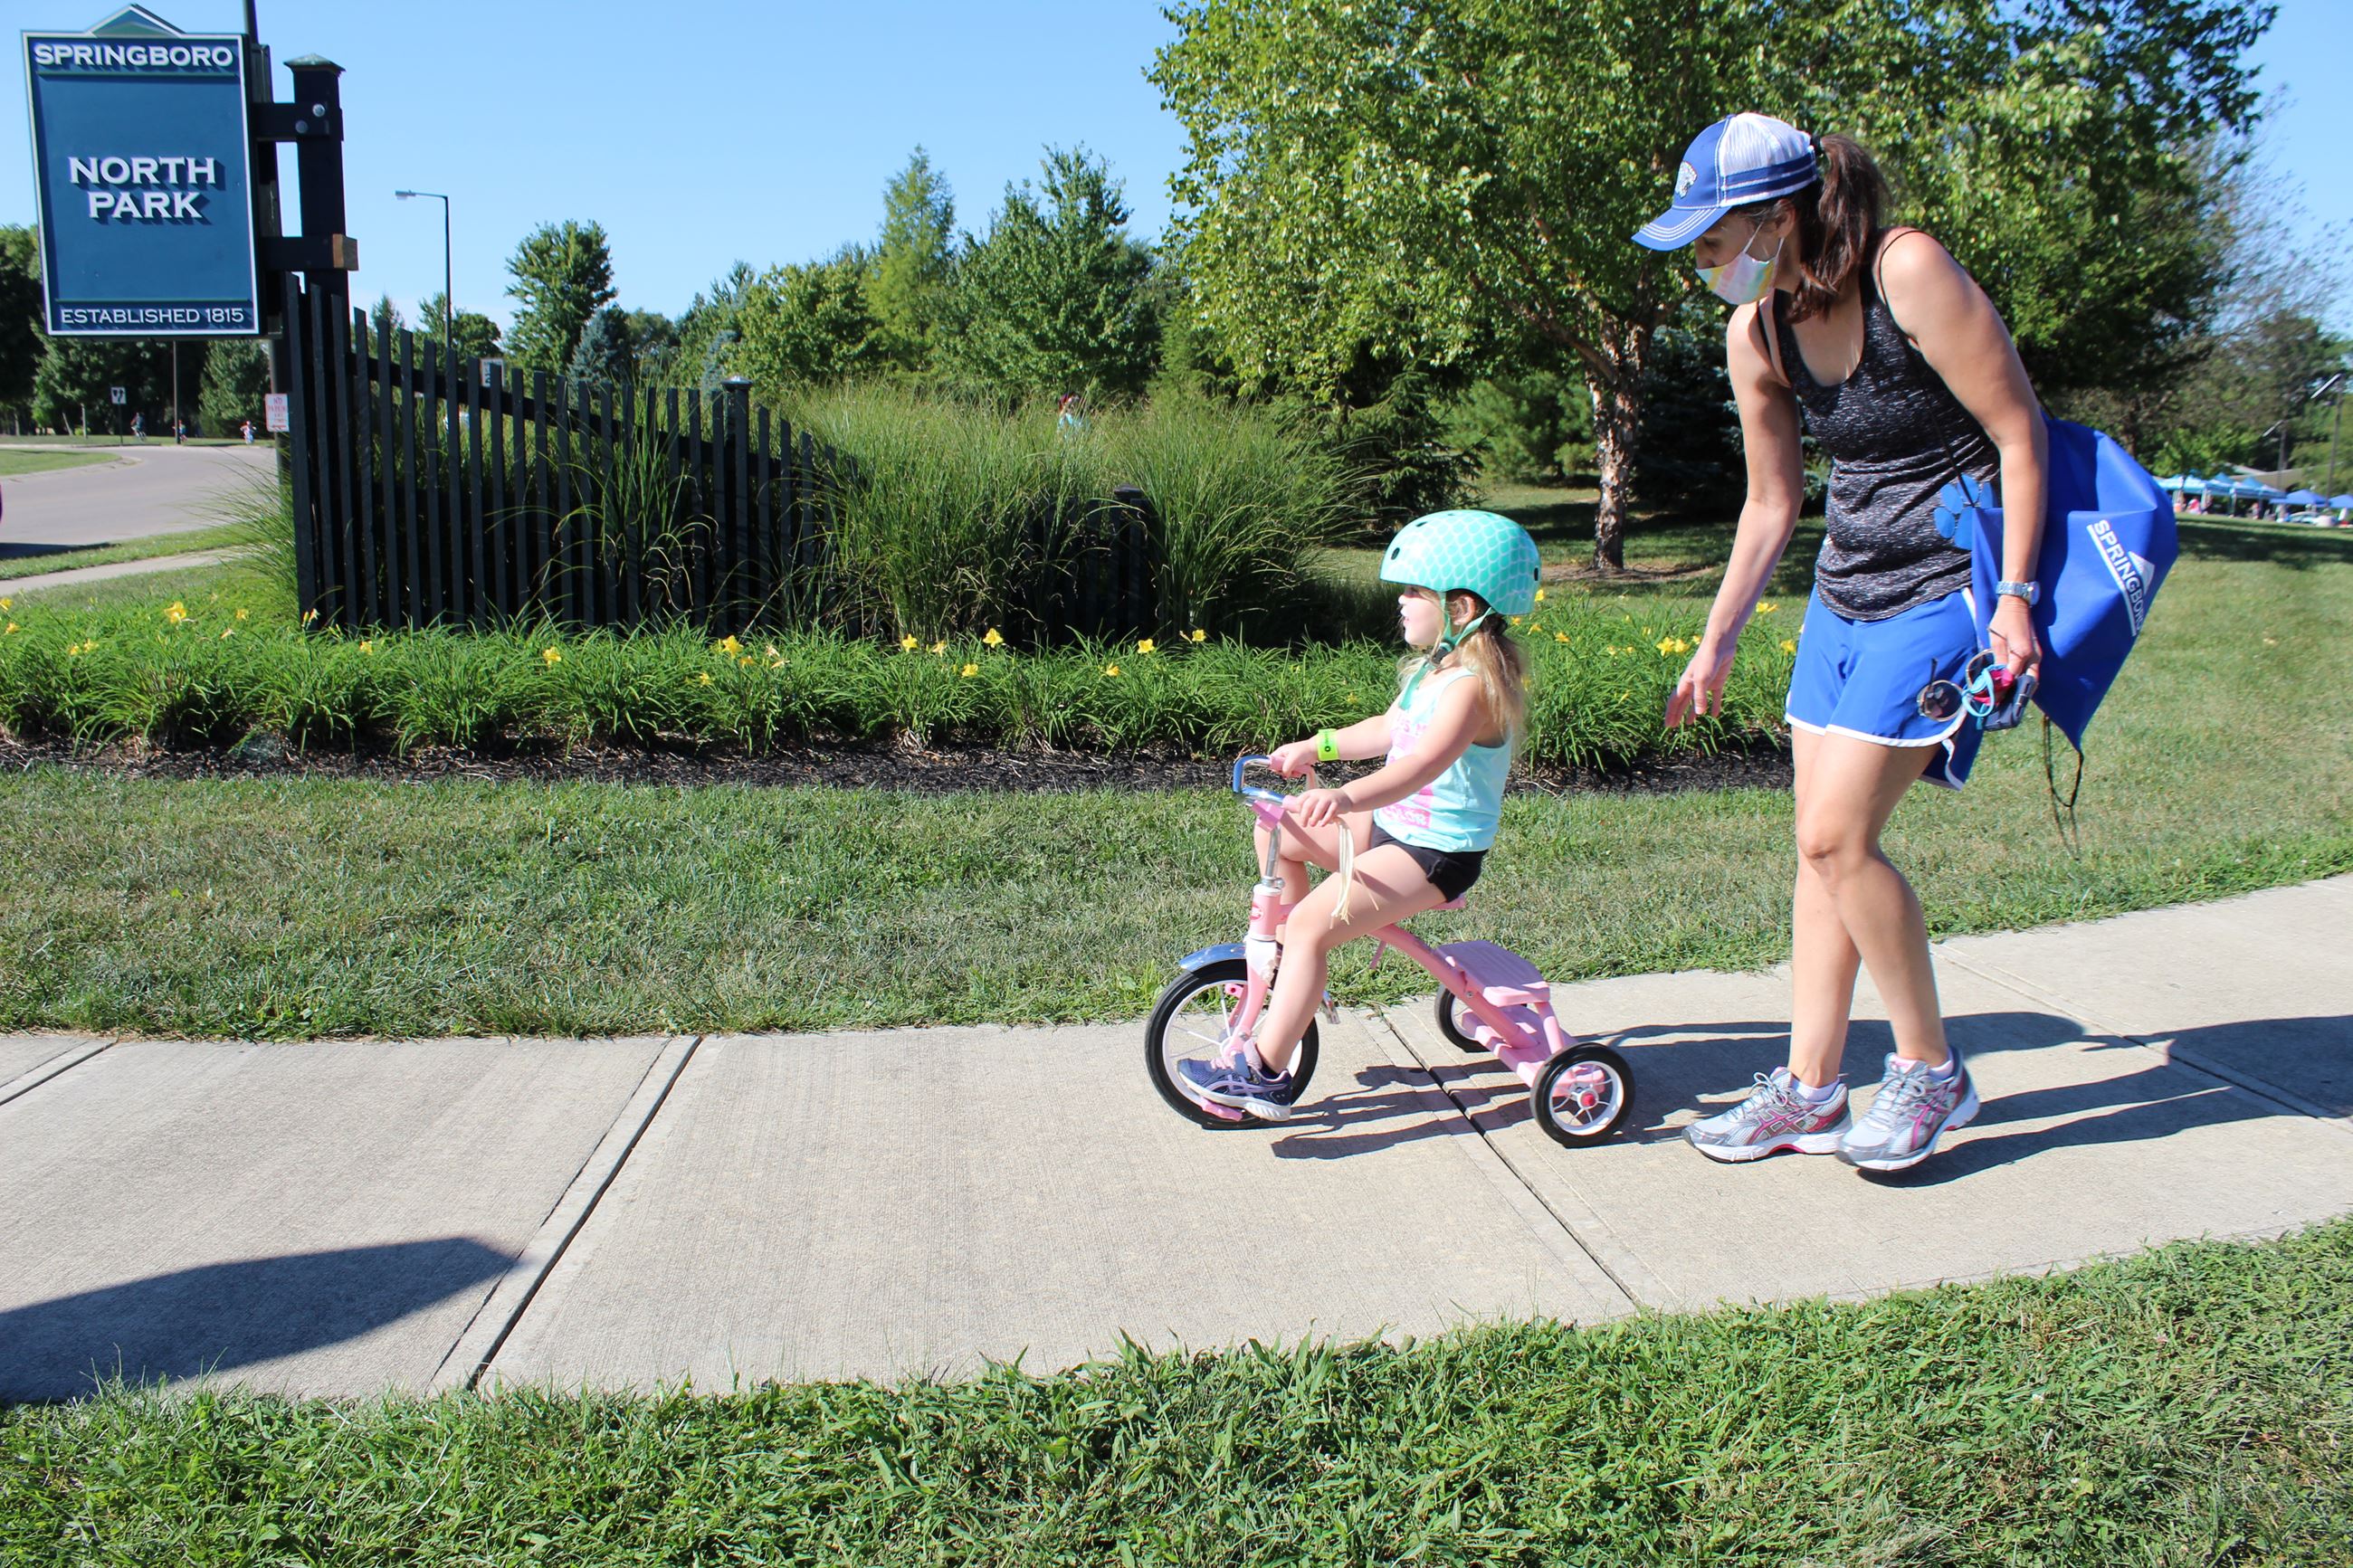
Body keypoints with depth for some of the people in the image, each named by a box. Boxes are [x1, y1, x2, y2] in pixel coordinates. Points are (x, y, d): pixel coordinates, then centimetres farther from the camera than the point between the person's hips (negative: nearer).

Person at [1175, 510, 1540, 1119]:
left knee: (1312, 925, -23)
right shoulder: (1437, 666, 9)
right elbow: (1389, 729, 25)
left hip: (1436, 852, -10)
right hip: (1394, 823, 10)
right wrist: (1318, 746, 18)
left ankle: (1264, 1073, -18)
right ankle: (1295, 960, 22)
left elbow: (1422, 764, -39)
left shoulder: (1472, 685, -23)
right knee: (1277, 830, 10)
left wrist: (1346, 798, -53)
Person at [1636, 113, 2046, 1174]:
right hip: (1844, 593, 7)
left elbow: (2019, 433, -14)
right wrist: (1715, 645, 15)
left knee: (1837, 838, -12)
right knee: (1823, 846, 7)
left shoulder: (1908, 273, -19)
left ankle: (1931, 1071, 10)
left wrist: (2014, 594, -18)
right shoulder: (1756, 333, 1)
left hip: (1945, 590, -7)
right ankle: (1809, 1092, 17)